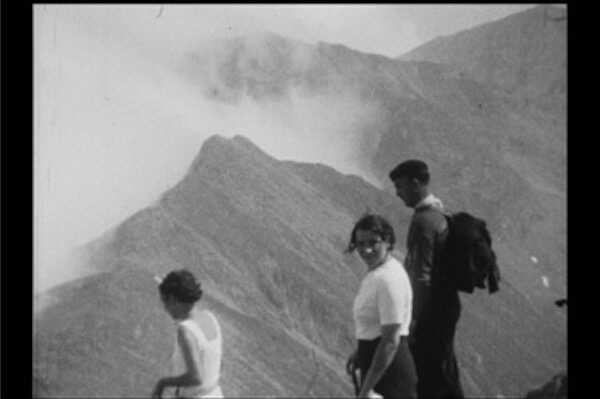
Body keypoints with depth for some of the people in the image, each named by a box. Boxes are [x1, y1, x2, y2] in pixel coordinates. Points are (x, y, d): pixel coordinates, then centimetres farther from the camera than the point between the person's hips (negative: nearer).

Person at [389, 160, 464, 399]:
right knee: (445, 372, 19)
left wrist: (415, 321, -19)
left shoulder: (423, 222, -21)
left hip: (432, 310, -10)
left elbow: (422, 276, -23)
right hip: (447, 304, 10)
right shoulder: (439, 213, 10)